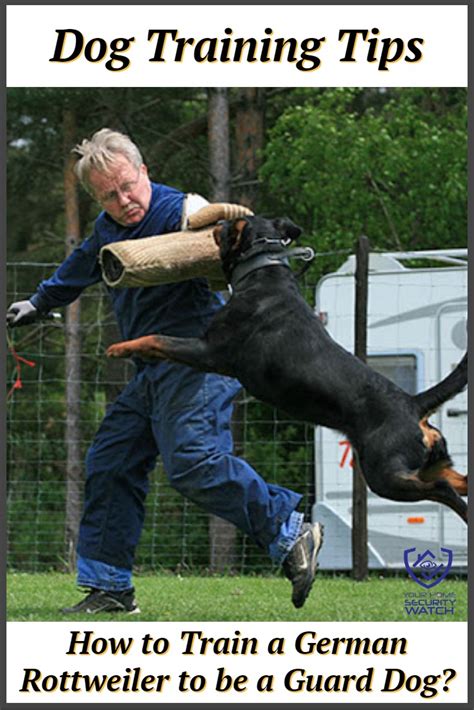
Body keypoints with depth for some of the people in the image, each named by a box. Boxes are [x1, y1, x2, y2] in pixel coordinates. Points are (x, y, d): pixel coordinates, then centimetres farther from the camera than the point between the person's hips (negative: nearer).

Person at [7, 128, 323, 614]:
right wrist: (38, 304, 51)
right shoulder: (107, 230, 14)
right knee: (109, 465, 9)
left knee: (193, 461, -26)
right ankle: (108, 587, 15)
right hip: (152, 373, 9)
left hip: (197, 361, -9)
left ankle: (289, 533, -21)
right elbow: (79, 270, 37)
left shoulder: (175, 212, -13)